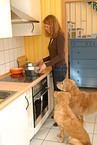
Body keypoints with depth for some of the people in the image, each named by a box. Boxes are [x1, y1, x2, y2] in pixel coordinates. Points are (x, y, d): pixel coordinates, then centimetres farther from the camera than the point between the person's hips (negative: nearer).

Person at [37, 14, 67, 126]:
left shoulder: (59, 36, -16)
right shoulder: (52, 37, 11)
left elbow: (60, 56, -22)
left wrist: (46, 65, -25)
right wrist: (43, 60, 13)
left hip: (60, 68, -9)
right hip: (55, 68, 9)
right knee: (57, 92, 16)